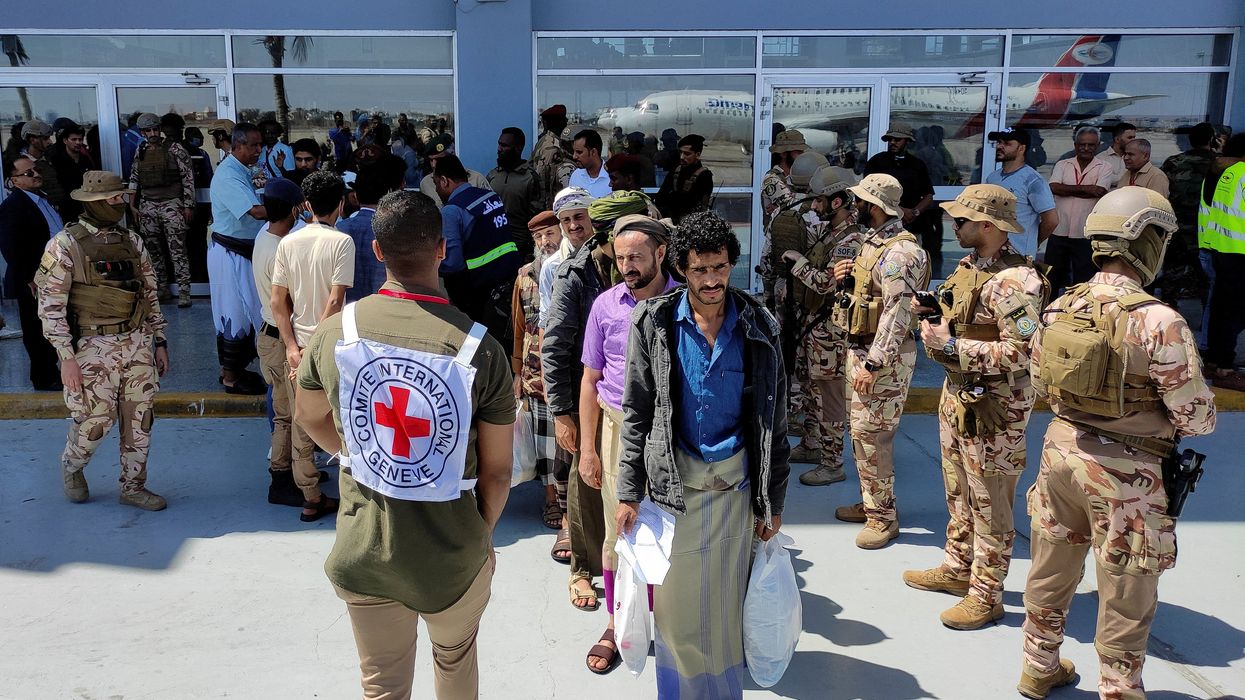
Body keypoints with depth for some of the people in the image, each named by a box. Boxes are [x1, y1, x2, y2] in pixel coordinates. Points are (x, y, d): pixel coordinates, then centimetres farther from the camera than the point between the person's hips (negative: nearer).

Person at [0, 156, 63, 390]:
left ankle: (50, 371, 34)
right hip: (34, 284, -8)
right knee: (37, 333, 7)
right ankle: (44, 380, 20)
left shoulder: (43, 199, 10)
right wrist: (30, 281, -19)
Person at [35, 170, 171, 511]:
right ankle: (72, 467, 31)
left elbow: (150, 294, 15)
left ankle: (133, 487, 21)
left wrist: (159, 341, 11)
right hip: (94, 348, -5)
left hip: (137, 343, 5)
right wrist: (67, 357, -14)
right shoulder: (65, 245, -7)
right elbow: (50, 306, -9)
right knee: (95, 421, 0)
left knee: (140, 420, 7)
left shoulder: (131, 241, 9)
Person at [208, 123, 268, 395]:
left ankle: (232, 369, 28)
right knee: (236, 313, -2)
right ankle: (231, 378, 8)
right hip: (229, 253, -10)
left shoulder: (240, 171, 12)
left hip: (242, 252, 10)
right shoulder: (228, 175, -21)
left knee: (239, 311, 17)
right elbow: (256, 211, -33)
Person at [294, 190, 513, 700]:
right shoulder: (481, 348, -19)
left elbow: (308, 416, 9)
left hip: (364, 554, 2)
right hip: (453, 558, -1)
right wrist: (481, 536, 8)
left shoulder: (335, 331, -11)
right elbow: (497, 471, -10)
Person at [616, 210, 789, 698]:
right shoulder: (655, 323, -4)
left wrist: (773, 501, 3)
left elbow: (773, 423, 3)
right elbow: (636, 414, -1)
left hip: (734, 483, 1)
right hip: (671, 480, 0)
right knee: (676, 602, 7)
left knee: (726, 599, 9)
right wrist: (629, 493, -4)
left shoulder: (757, 329, -1)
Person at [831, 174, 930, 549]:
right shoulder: (874, 243, 13)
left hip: (883, 357, -10)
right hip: (861, 350, 10)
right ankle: (869, 503, 28)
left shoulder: (899, 252, -19)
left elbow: (897, 314, -24)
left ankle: (883, 516, 5)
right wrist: (848, 281, 1)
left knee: (872, 435, -6)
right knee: (862, 431, 16)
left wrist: (873, 365, -26)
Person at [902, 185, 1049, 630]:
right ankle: (958, 568, 38)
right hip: (957, 392, 10)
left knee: (989, 502, 3)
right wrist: (933, 311, 2)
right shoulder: (971, 265, 6)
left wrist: (952, 346, -25)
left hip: (993, 405, -10)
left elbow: (1022, 354, -29)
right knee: (958, 490, 21)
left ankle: (986, 595, 16)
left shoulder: (1013, 281, -24)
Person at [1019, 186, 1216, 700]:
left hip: (1060, 450, 6)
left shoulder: (1059, 308, -4)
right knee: (1125, 595, 12)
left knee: (1051, 572, 22)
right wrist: (1157, 416, 6)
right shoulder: (1159, 321, -22)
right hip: (1124, 470, -6)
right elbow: (1197, 417, -15)